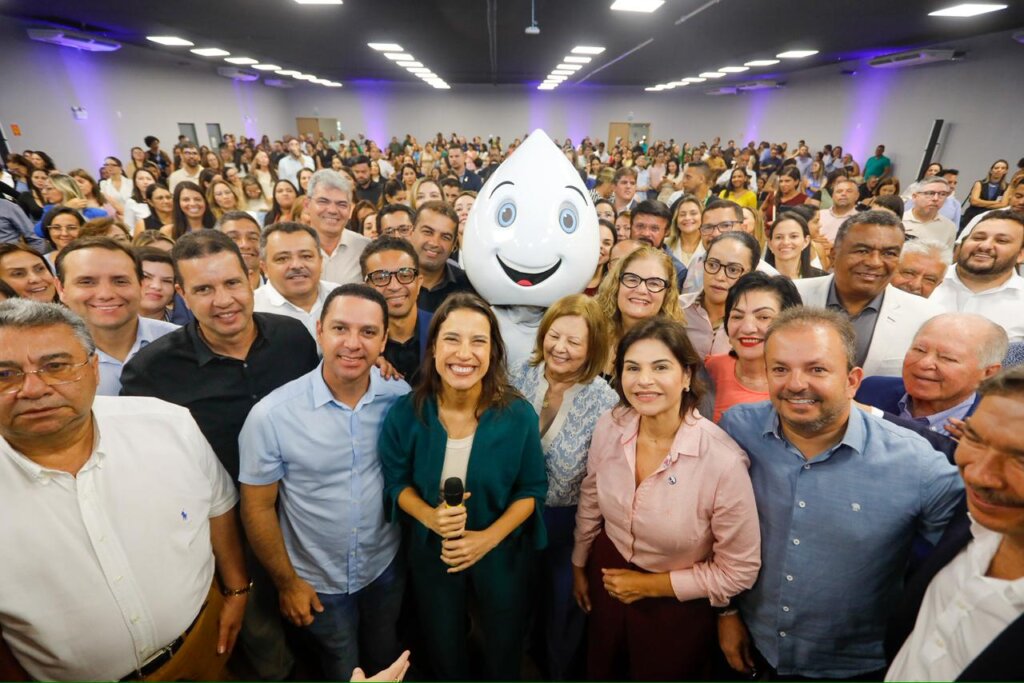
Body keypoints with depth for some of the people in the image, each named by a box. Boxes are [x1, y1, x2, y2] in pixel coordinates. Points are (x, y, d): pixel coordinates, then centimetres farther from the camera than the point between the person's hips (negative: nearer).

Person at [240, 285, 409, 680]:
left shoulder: (402, 398, -18)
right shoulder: (272, 414, -24)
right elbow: (257, 508, -12)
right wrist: (286, 582, -5)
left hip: (387, 567, 2)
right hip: (318, 581, -2)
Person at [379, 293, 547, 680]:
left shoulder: (518, 415, -22)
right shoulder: (406, 413, -20)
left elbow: (531, 490, -11)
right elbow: (396, 482, -6)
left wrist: (488, 538, -23)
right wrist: (429, 516, -25)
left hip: (503, 552, -1)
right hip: (431, 552, 1)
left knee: (504, 651, 26)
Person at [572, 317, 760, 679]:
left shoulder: (723, 461, -30)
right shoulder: (609, 426, -17)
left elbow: (739, 570, -17)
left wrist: (650, 585, -13)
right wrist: (579, 566, 13)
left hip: (677, 604, -3)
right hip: (607, 575, 4)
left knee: (661, 673, 23)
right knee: (601, 672, 28)